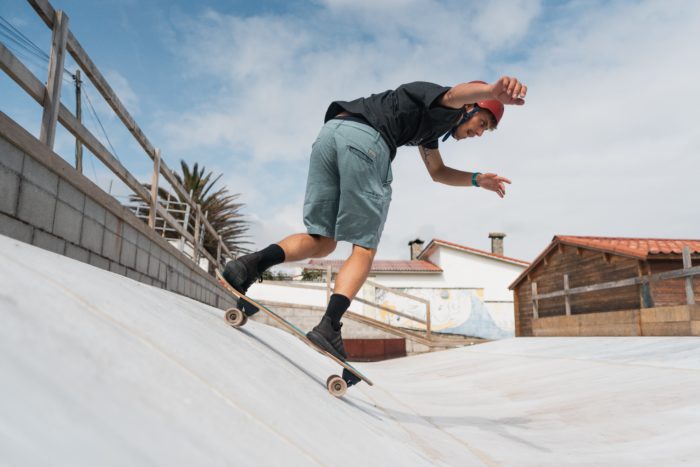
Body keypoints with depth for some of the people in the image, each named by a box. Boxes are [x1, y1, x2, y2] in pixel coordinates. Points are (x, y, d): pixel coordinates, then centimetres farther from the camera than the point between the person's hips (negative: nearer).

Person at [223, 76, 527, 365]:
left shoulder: (429, 123, 39)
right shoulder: (446, 110, 12)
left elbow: (437, 172, 51)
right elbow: (455, 94, -16)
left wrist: (477, 179, 41)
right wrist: (494, 90, -36)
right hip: (365, 137, -8)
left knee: (322, 242, 8)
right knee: (364, 250, -3)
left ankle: (250, 265, -12)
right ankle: (328, 328, -16)